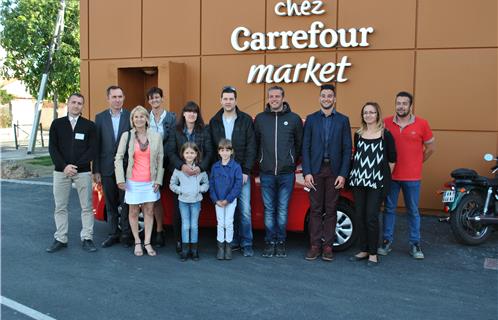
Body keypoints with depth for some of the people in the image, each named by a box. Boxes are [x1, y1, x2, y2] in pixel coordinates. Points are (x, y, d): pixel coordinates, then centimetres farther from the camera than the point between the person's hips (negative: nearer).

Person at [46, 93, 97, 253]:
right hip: (61, 171, 1)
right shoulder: (57, 124, 8)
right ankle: (60, 239, 16)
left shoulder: (89, 125, 4)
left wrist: (76, 166, -11)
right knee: (60, 207, 6)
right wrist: (64, 166, -11)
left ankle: (87, 238, 10)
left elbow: (92, 150, -1)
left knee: (86, 207, 1)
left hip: (83, 172, -1)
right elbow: (52, 148, 2)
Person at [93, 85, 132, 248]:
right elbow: (96, 146, 3)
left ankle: (126, 234, 16)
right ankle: (113, 234, 23)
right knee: (110, 204, 12)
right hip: (107, 168, 2)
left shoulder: (130, 117, 0)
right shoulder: (100, 118, 5)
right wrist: (96, 170, 0)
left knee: (125, 203, 4)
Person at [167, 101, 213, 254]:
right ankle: (179, 241, 11)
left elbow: (209, 152, 1)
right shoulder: (175, 131, 5)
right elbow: (170, 152, -2)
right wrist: (182, 166, -18)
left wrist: (200, 167, -16)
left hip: (198, 173, 0)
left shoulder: (204, 131, 6)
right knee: (179, 208, 0)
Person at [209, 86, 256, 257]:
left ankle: (246, 244, 9)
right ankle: (232, 241, 19)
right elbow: (211, 148, 6)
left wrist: (246, 171, -8)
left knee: (244, 209, -1)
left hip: (241, 172, -2)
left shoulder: (246, 120, 0)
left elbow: (251, 148, -3)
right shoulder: (214, 122, 7)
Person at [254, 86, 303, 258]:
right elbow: (255, 143, 11)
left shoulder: (294, 119, 2)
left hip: (286, 174, -1)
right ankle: (270, 242, 16)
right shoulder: (260, 119, 5)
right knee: (269, 210, 6)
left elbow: (299, 144, 8)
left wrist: (292, 161, 9)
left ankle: (281, 243, 16)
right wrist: (262, 160, 10)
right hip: (266, 174, 1)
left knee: (282, 210, 5)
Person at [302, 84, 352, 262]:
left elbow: (347, 149, 2)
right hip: (315, 170, 0)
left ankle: (328, 246, 14)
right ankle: (315, 246, 12)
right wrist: (306, 172, -6)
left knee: (331, 210, 5)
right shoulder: (311, 119, 6)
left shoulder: (343, 120, 5)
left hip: (334, 171, 0)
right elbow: (305, 147, 2)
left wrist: (343, 174, -6)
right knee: (316, 209, 4)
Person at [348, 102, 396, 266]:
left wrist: (384, 175, 3)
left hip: (377, 182, -4)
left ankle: (373, 253, 8)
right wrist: (357, 173, 10)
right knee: (360, 216, 7)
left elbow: (392, 159, 2)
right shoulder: (358, 134, 10)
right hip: (359, 180, 4)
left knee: (371, 217, -6)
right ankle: (364, 250, 19)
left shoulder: (385, 134, -2)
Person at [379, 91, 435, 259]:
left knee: (413, 211, 10)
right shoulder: (386, 123, -2)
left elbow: (430, 147, 7)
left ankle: (415, 244, 20)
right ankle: (387, 241, 21)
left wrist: (417, 163, 7)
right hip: (390, 175, 1)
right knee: (389, 209, 10)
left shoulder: (421, 124, -5)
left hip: (412, 177, -1)